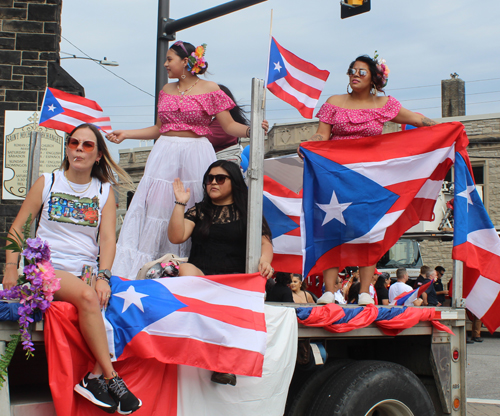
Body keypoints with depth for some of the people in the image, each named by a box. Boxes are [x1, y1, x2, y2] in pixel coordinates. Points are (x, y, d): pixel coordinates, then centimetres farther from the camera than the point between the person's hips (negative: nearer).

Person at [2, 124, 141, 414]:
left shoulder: (105, 191, 13)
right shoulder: (47, 183, 10)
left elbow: (108, 238, 2)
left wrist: (103, 276, -14)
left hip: (86, 271, 3)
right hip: (47, 269, -2)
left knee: (100, 297, -32)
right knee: (86, 296, -33)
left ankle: (96, 379, -28)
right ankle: (111, 377, -29)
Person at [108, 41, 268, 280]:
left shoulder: (210, 89, 1)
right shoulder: (166, 91, 15)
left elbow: (229, 126, -2)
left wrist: (250, 130, -20)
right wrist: (125, 134, 18)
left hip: (196, 156, -4)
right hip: (165, 155, 4)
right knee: (156, 209, -1)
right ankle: (145, 269, 2)